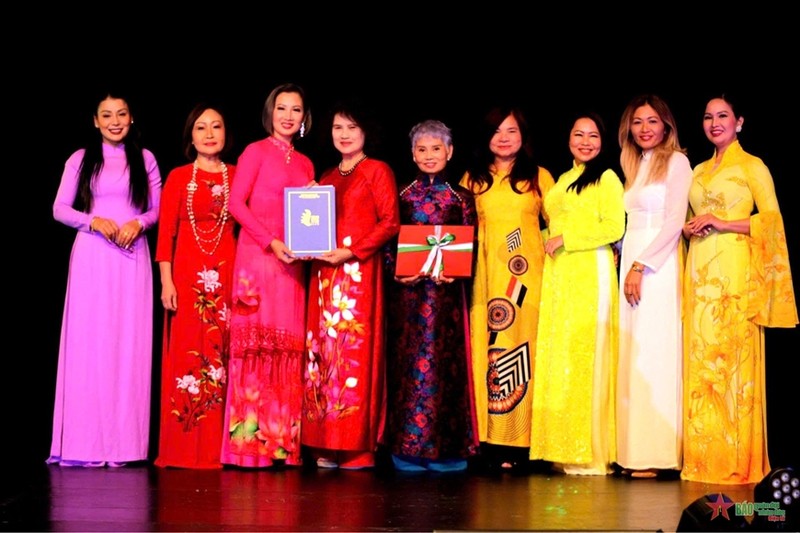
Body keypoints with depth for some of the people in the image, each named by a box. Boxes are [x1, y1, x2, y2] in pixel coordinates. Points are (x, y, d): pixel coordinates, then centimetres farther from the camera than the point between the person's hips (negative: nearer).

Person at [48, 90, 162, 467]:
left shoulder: (145, 159, 11)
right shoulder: (81, 159, 8)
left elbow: (158, 209, 10)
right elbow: (59, 209, 5)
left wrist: (138, 223, -10)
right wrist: (94, 221, -11)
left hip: (132, 258, 1)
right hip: (91, 257, -1)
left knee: (129, 344, -2)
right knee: (89, 341, -4)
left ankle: (124, 442, 2)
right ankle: (85, 443, -1)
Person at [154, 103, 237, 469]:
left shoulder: (237, 177, 11)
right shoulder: (179, 177, 6)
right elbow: (165, 232, 2)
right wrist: (166, 281, -6)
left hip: (228, 273, 1)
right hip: (188, 273, -1)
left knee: (222, 354, 0)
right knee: (187, 355, -2)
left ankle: (219, 447, 4)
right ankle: (184, 448, 2)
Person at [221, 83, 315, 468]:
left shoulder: (305, 164, 18)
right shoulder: (256, 151, 2)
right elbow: (235, 203, -6)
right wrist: (271, 242, -14)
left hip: (292, 260, 5)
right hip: (257, 256, -5)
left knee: (287, 346, 1)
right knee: (255, 340, -8)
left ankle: (282, 442, 3)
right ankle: (250, 440, -6)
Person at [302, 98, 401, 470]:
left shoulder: (378, 171, 3)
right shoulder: (326, 178, 21)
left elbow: (390, 222, -6)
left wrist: (351, 251, -15)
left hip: (360, 272, -6)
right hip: (324, 274, 6)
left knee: (356, 351, -9)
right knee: (324, 351, 1)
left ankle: (358, 445, -6)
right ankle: (327, 444, 4)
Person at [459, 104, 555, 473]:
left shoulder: (538, 177, 11)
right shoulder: (473, 178, 14)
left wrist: (551, 246, -5)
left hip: (526, 273, -1)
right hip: (485, 274, 1)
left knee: (521, 350, -7)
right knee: (484, 348, -5)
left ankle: (518, 443, -4)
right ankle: (488, 441, -3)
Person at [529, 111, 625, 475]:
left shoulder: (607, 178, -1)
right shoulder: (562, 179, 21)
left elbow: (614, 227, -12)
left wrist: (565, 239, -11)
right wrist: (548, 240, 9)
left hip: (590, 274, -7)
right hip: (558, 276, 7)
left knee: (586, 356, -8)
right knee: (557, 360, 3)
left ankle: (591, 453, -4)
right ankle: (563, 448, 6)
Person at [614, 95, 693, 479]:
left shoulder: (676, 161, -2)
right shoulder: (634, 166, 20)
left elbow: (674, 221, -10)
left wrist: (641, 266, -14)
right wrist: (625, 261, 6)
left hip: (658, 266, -7)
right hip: (631, 262, 7)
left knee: (653, 354, -10)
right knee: (631, 355, 2)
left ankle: (655, 454, -8)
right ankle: (634, 452, 2)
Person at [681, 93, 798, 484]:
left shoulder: (752, 166, 2)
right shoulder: (699, 170, 20)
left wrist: (723, 223, -13)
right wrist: (690, 228, 3)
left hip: (734, 269, -6)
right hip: (699, 269, 6)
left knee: (734, 359, -8)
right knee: (700, 359, 2)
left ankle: (737, 461, -5)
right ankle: (703, 458, 5)